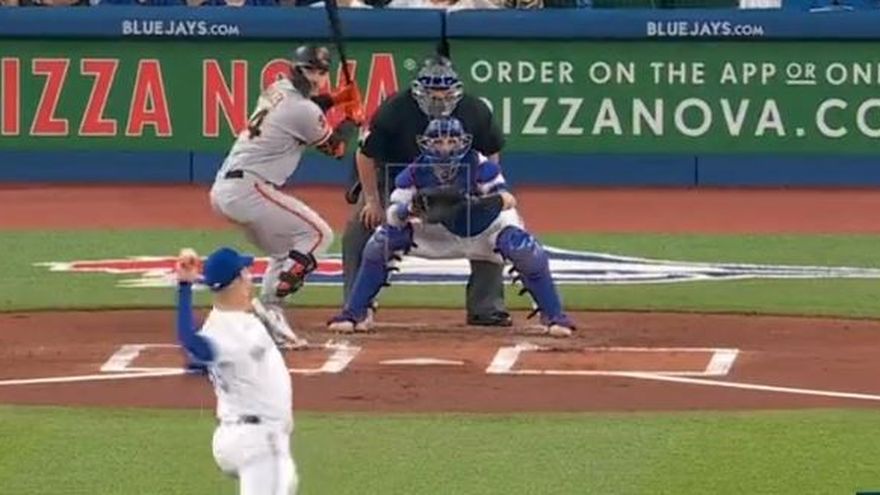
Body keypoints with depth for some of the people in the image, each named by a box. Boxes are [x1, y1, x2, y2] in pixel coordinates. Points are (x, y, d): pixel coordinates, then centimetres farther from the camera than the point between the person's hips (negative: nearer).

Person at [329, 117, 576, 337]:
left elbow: (508, 200, -42)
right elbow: (392, 214, -28)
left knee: (526, 252, -29)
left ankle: (555, 317, -10)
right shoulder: (415, 173, -23)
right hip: (439, 231, 2)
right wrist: (410, 208, -50)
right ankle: (353, 314, 1)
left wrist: (481, 202, -62)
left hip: (484, 226, -2)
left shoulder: (479, 166, -30)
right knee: (381, 243, -13)